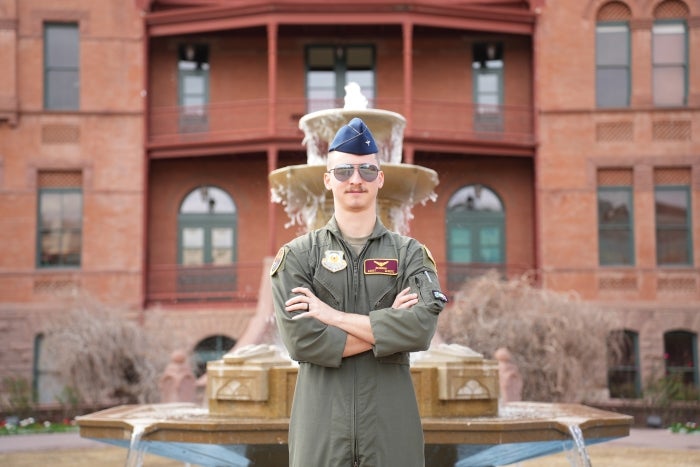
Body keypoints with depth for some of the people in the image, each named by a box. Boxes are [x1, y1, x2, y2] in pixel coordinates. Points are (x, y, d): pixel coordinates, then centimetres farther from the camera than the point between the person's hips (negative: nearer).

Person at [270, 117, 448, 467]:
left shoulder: (410, 254, 6)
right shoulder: (296, 256, 4)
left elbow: (422, 327, -12)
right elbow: (302, 340, -10)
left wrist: (334, 316, -11)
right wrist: (387, 325, -10)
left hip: (391, 420, 1)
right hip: (321, 423, -1)